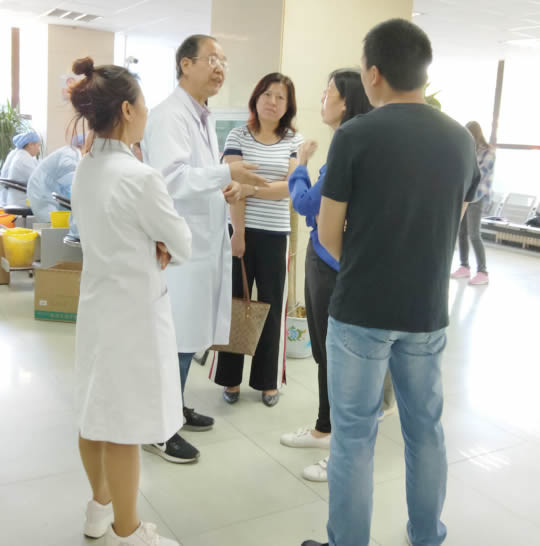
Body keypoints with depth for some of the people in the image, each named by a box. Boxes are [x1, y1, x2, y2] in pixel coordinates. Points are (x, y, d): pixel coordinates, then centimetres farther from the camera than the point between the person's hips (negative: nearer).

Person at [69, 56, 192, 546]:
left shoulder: (84, 171, 3)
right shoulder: (139, 177, -22)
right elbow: (184, 245, -12)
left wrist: (151, 249, -4)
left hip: (98, 301, 9)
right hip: (134, 309, -8)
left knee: (95, 413, 20)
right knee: (123, 427, 5)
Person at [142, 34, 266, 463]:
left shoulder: (205, 117, 16)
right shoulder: (169, 115, -14)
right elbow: (170, 178, -25)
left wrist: (229, 186, 3)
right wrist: (227, 174, -28)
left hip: (206, 241, 9)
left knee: (191, 334, 17)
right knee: (176, 337, -2)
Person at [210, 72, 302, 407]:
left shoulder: (294, 140, 4)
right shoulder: (238, 136, 1)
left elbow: (291, 186, -8)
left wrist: (250, 188, -20)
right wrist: (238, 232, -14)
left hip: (275, 235, 1)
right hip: (241, 230, -1)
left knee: (272, 307, 8)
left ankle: (268, 381, 22)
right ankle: (231, 379, 19)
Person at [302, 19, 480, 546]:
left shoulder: (355, 136, -12)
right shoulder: (461, 139, 2)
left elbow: (329, 235, -6)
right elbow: (451, 225, 12)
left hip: (361, 312, -5)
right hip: (427, 312, 5)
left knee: (354, 438, 7)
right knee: (425, 430, 19)